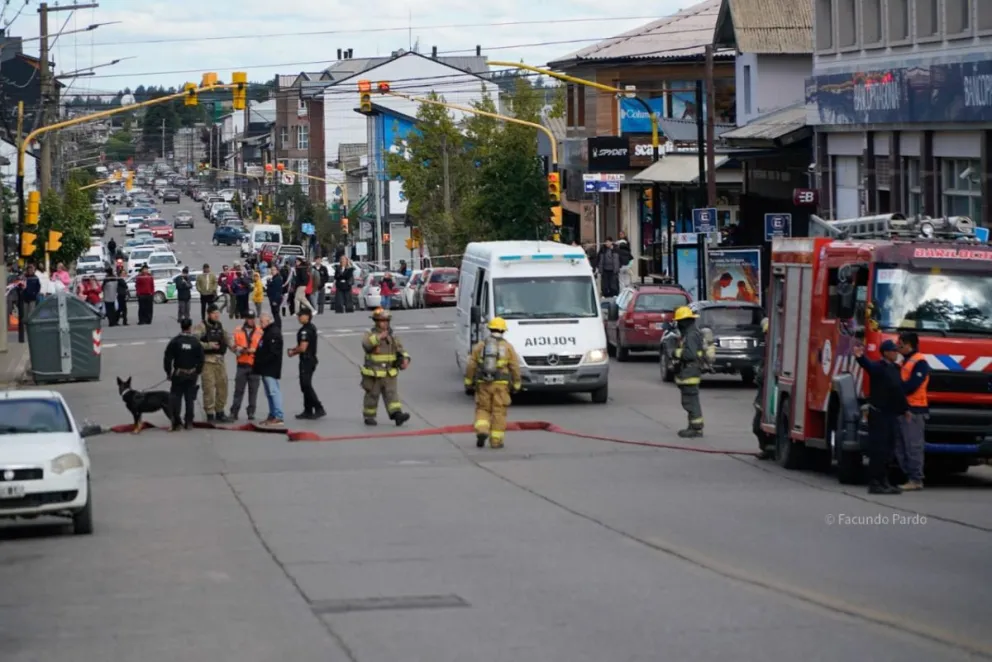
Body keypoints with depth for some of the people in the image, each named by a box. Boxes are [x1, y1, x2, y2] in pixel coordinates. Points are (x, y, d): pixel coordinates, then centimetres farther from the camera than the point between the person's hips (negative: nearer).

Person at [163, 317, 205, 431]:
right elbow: (201, 358, -1)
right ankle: (189, 422, 9)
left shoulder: (175, 341, -9)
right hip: (192, 374, 2)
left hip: (178, 374, -2)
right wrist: (198, 371, 11)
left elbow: (167, 358, -9)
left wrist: (168, 372, 2)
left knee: (176, 398, 6)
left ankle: (176, 422, 0)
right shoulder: (196, 342, -5)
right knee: (190, 398, 9)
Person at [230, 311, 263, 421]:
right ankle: (234, 412, 6)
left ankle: (251, 412, 9)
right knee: (239, 390, 2)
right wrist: (241, 350, -13)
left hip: (255, 365, 0)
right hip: (242, 365, 0)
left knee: (253, 390, 2)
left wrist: (254, 350, -15)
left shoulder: (260, 332, 3)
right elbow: (233, 346, 5)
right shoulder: (238, 331, 6)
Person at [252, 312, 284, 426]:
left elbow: (273, 353, -22)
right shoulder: (268, 332, 19)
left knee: (273, 391, -11)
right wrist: (256, 351, 8)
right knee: (269, 393, 13)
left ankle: (278, 417, -12)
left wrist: (261, 361, -19)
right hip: (266, 369, 11)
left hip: (271, 369, -11)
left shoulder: (274, 333, -15)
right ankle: (272, 416, 17)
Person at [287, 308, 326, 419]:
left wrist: (293, 352, -6)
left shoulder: (305, 330, -19)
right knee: (306, 386, 15)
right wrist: (293, 350, 11)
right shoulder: (311, 327, 14)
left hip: (306, 361, -10)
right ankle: (308, 411, 19)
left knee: (306, 386, -9)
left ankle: (319, 409, -12)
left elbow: (303, 348, -23)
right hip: (310, 360, 10)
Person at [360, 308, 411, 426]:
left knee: (391, 393, -7)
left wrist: (405, 359, -12)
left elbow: (400, 350, 8)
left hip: (389, 374, 4)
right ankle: (369, 417, 18)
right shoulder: (370, 336, -6)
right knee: (372, 395, 6)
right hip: (373, 374, -4)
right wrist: (379, 337, -39)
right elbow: (366, 344, -28)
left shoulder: (392, 337, 10)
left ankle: (397, 415, -18)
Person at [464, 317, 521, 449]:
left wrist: (468, 381, 10)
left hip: (483, 383, 1)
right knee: (499, 412, 3)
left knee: (483, 409, 13)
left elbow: (471, 365, 2)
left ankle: (481, 430, -11)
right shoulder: (507, 347, 0)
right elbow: (515, 367, -1)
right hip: (501, 384, -1)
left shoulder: (480, 345, 4)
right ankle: (496, 441, 2)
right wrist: (516, 384, 8)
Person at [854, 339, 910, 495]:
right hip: (878, 414, -8)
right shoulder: (878, 367, -10)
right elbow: (867, 364, -32)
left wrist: (905, 408, 26)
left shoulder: (895, 369, 16)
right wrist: (859, 357, -53)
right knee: (878, 450, -8)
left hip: (891, 414, 8)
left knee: (888, 450, 12)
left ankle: (884, 481, 20)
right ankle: (874, 483, -7)